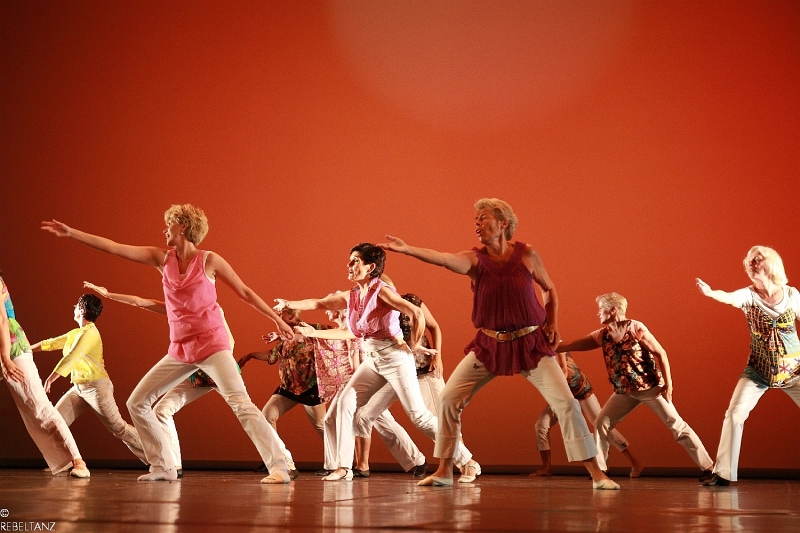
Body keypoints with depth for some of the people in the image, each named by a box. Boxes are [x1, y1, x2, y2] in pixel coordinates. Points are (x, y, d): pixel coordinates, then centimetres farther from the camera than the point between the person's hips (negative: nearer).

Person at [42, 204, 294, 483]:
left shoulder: (209, 260, -4)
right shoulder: (162, 258, 7)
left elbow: (245, 292, 4)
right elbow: (114, 248, 5)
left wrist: (277, 319, 5)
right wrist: (71, 233, 3)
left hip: (211, 344, -6)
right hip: (180, 350, 6)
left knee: (241, 403, -19)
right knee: (136, 402, 4)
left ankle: (279, 466, -19)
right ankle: (163, 467, 10)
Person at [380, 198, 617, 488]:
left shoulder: (526, 254, -6)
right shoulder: (474, 259, -9)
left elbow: (549, 289, 11)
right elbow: (442, 259, -30)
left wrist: (552, 325, 2)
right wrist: (406, 249, -45)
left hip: (531, 344, -1)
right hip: (489, 345, 1)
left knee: (566, 402, -9)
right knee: (449, 397, -5)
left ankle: (596, 474, 2)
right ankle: (444, 471, 9)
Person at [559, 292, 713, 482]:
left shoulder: (635, 328, -15)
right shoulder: (602, 335, 2)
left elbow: (660, 353, -12)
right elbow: (573, 345, 6)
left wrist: (668, 383, -16)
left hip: (650, 386, -6)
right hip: (624, 391, 6)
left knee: (676, 425, -4)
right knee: (601, 422, -2)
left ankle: (708, 467, 1)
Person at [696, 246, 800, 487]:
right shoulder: (749, 295, -8)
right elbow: (729, 297, -30)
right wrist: (711, 292, -53)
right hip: (758, 370, 0)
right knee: (734, 414, -9)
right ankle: (723, 474, 0)